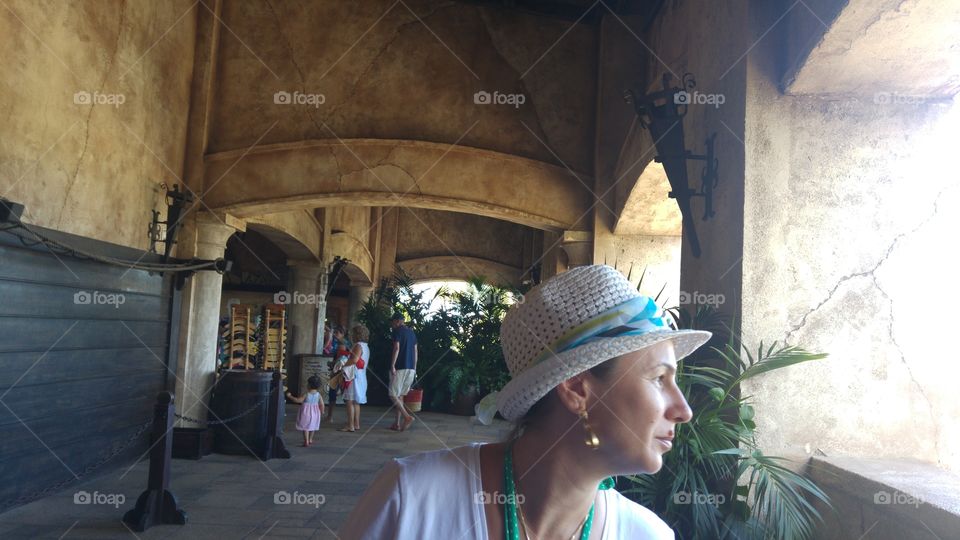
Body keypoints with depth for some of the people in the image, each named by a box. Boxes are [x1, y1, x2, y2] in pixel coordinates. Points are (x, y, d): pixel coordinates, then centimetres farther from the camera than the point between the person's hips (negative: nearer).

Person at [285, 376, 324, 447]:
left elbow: (298, 400, -15)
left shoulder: (307, 394, -19)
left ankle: (306, 441, 2)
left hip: (306, 413, -5)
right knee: (312, 427, 20)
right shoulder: (318, 394, -7)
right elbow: (322, 404, -5)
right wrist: (322, 411, 12)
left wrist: (290, 396, -3)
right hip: (314, 413, 5)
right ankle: (310, 440, 34)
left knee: (305, 427, 5)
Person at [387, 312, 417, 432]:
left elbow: (396, 348, -16)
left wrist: (392, 365, -16)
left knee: (393, 395, -3)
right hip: (411, 368, 8)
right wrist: (414, 368, 19)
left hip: (400, 368, -7)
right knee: (400, 395, 12)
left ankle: (407, 417, -17)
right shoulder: (412, 332, 17)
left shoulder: (398, 331, -5)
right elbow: (415, 351, 16)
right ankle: (397, 423, 11)